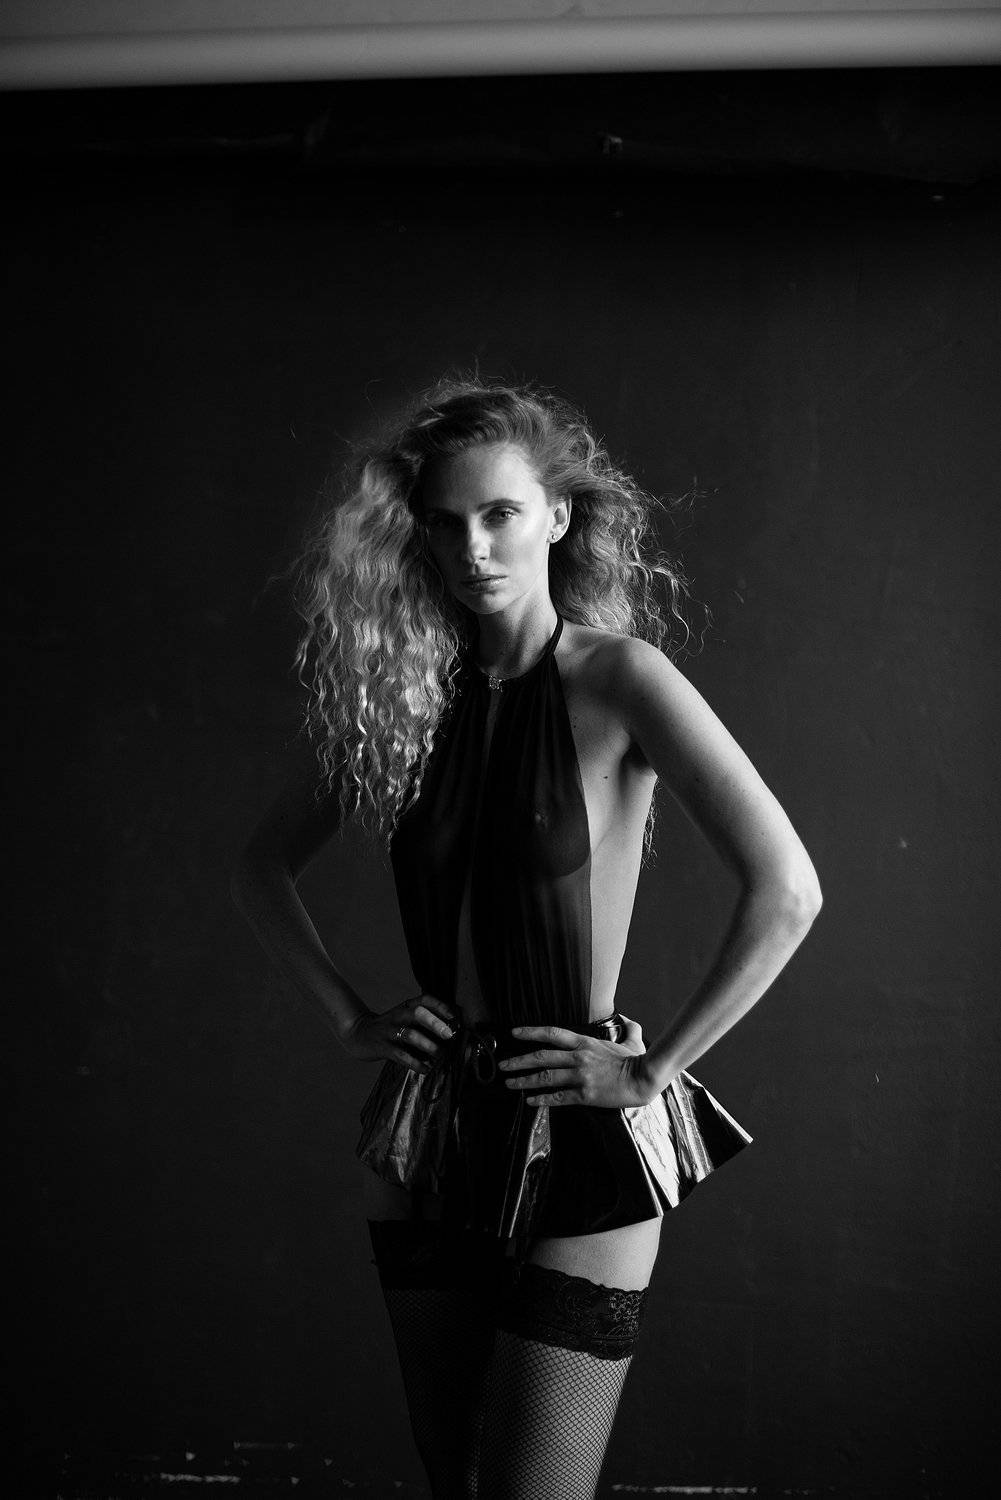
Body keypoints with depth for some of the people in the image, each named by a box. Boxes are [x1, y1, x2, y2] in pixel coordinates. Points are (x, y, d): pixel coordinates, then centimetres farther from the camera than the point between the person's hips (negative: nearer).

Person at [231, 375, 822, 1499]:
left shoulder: (617, 679, -11)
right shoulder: (408, 695, 4)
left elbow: (786, 890, -18)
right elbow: (262, 867, 16)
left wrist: (653, 1070, -15)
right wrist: (348, 1018, 5)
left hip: (582, 1152, -5)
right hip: (427, 1142, 5)